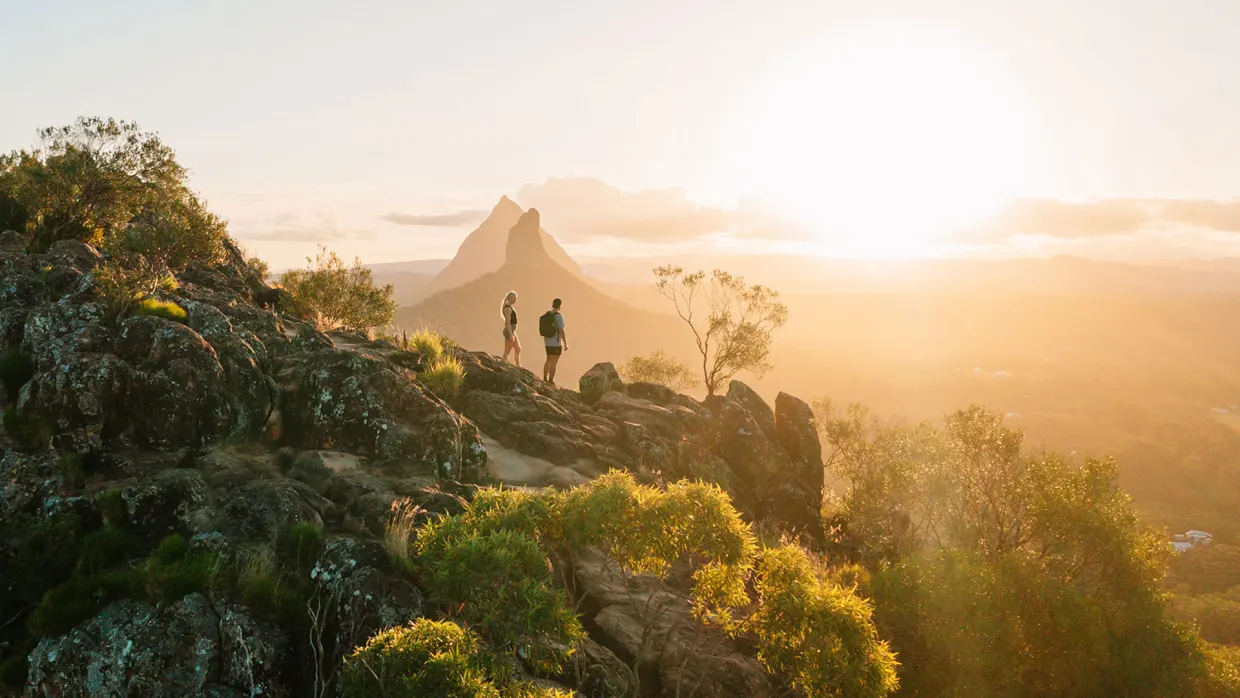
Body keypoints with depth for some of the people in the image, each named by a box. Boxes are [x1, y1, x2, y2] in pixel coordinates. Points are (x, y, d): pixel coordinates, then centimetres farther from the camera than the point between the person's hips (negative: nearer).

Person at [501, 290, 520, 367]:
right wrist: (511, 335, -23)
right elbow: (508, 322, -21)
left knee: (518, 350, 14)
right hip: (510, 331, -10)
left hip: (512, 331, 10)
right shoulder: (507, 308, -15)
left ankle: (518, 367, 18)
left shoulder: (510, 308, 16)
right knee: (507, 352, -5)